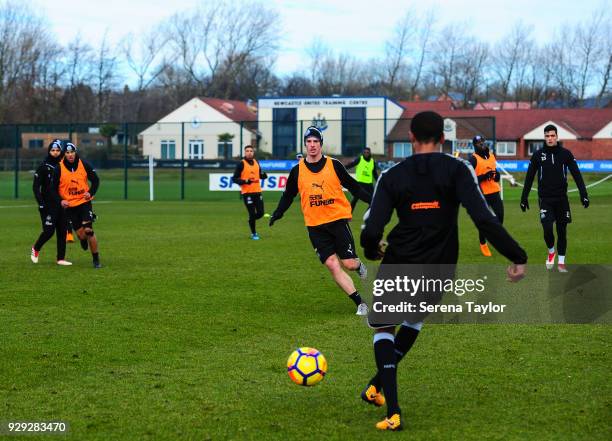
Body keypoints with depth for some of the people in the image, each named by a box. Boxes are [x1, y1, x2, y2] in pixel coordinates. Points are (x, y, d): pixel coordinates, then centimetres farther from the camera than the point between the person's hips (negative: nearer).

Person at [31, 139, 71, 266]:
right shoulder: (43, 167, -4)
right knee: (49, 230, -11)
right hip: (48, 205, -6)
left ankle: (61, 258, 10)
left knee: (62, 231, 4)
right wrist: (41, 203, -14)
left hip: (61, 204, 6)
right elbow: (36, 186, -6)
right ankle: (35, 249, 14)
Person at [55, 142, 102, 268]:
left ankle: (96, 259, 1)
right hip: (69, 205, 0)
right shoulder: (59, 168, -6)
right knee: (81, 234, -3)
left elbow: (95, 180, 7)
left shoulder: (84, 165, -2)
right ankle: (83, 240, 38)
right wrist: (60, 201, -14)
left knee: (88, 230, -14)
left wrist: (91, 192, -10)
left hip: (84, 202, 0)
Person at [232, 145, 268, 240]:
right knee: (252, 214, -4)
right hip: (247, 192, -5)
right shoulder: (241, 164, -5)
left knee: (260, 213, 2)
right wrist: (245, 181, -20)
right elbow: (234, 178, -5)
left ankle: (251, 221, 33)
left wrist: (263, 175, 0)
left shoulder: (256, 162, 11)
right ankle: (253, 233, 11)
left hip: (257, 191, 5)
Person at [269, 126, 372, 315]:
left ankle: (359, 266, 34)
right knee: (332, 265, -9)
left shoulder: (334, 165, 0)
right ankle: (360, 303, -2)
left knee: (349, 263, -5)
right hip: (315, 226, 1)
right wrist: (278, 213, 3)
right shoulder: (297, 170, 4)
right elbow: (288, 195, 15)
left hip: (338, 220, -1)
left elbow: (353, 186, 9)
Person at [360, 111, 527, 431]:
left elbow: (371, 231, -12)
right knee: (414, 320, 31)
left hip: (399, 267, -1)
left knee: (383, 326, 18)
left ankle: (393, 411, 1)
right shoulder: (458, 170, -7)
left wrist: (372, 251, 12)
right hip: (437, 271, 1)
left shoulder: (392, 176, -5)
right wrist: (517, 257, -18)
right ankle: (376, 386, 40)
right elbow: (483, 218, -20)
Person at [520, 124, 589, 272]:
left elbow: (577, 175, -2)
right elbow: (529, 178, 5)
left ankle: (561, 262, 15)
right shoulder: (538, 154, -1)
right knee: (547, 229, -13)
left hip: (561, 199, 1)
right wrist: (524, 198, 5)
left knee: (562, 231, 4)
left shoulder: (565, 153, -1)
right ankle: (551, 251, 17)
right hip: (545, 199, -1)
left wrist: (583, 194, -10)